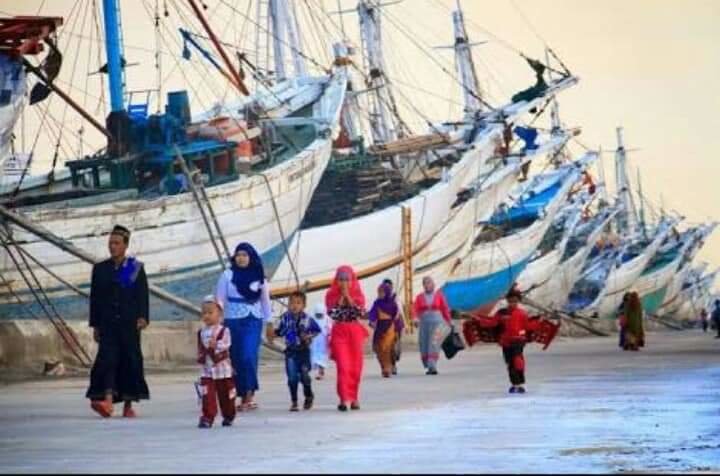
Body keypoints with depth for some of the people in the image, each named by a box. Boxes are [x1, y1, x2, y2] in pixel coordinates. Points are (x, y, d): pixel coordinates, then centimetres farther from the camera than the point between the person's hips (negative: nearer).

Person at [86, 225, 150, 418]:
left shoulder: (136, 268, 4)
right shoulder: (100, 269, 10)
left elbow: (143, 295, -2)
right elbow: (95, 298, 10)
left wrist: (143, 317, -16)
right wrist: (95, 325, 6)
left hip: (129, 323, -1)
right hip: (108, 323, 1)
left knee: (130, 361, 2)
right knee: (107, 359, -14)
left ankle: (128, 404, 11)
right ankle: (107, 401, -27)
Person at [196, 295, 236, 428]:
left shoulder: (223, 331, -7)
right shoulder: (201, 332, 8)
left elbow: (226, 344, -20)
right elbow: (200, 349, 13)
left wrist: (215, 345, -34)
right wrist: (200, 357, 0)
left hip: (223, 369, -2)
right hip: (206, 370, 2)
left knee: (225, 395, 11)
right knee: (208, 395, -11)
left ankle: (228, 416, 29)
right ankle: (207, 417, -12)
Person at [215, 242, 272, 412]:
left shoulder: (259, 276, 6)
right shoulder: (227, 275, 3)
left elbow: (265, 301, 13)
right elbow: (219, 299, 3)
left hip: (253, 321, -1)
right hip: (232, 321, 1)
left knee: (249, 356, -17)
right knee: (236, 358, 2)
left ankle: (250, 395, -16)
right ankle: (244, 397, 9)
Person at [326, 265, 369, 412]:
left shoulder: (358, 295, 4)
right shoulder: (331, 295, 2)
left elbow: (360, 313, -10)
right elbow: (332, 314, -10)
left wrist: (348, 296, -12)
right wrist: (341, 297, -11)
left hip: (355, 332, 2)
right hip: (339, 332, -2)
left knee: (356, 367, 5)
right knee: (343, 366, -13)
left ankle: (354, 398, 17)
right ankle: (345, 398, -18)